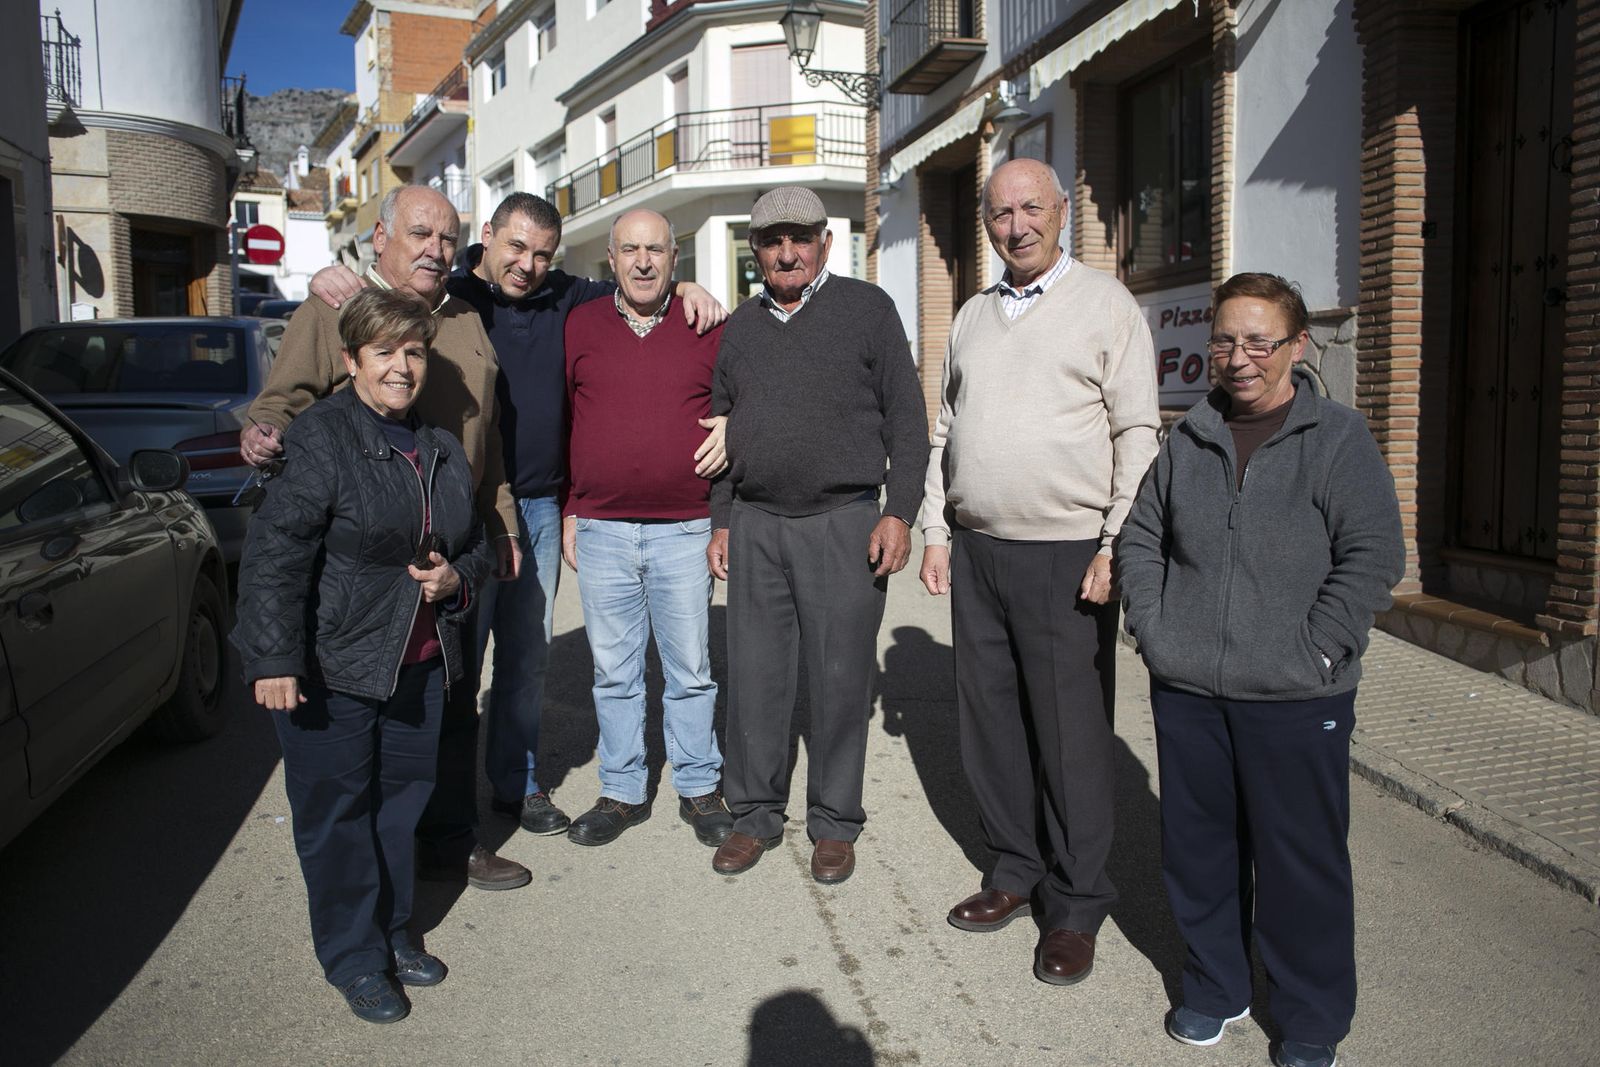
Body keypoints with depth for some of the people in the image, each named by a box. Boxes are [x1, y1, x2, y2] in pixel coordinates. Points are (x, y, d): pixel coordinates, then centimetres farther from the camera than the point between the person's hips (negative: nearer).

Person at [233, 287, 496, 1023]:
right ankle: (354, 959, 22)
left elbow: (476, 546, 20)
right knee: (338, 812, 6)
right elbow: (275, 556, -17)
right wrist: (273, 660, -22)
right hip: (330, 667, -6)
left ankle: (391, 931, 34)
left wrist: (456, 577, -3)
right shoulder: (320, 439, -11)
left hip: (419, 664, 6)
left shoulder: (442, 446, 10)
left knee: (403, 798, 16)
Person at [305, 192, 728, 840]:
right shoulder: (445, 298, -4)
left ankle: (516, 784, 32)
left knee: (528, 654, 15)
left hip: (539, 509, 5)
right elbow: (374, 302, -5)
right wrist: (330, 279, -27)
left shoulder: (564, 300, 8)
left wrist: (687, 289, 1)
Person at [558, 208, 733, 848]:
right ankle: (622, 792, 24)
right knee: (613, 671, 10)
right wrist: (569, 513, 6)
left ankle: (699, 789, 23)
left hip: (684, 531, -1)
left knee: (691, 669, 7)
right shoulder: (580, 326, 6)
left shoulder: (708, 328, 3)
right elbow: (562, 422, 9)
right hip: (600, 531, 2)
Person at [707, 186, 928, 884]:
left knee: (840, 681, 2)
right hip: (755, 526, 4)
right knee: (754, 677, 6)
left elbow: (906, 419, 0)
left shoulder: (867, 308, 3)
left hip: (844, 525, -3)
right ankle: (755, 814, 22)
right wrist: (720, 522, 13)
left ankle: (834, 823, 18)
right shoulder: (739, 328, 15)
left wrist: (898, 513, -7)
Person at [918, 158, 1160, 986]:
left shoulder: (1106, 305, -1)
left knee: (1071, 736, 1)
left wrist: (1117, 547, -12)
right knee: (991, 723, 11)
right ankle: (1016, 871, 29)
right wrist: (936, 531, 11)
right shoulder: (972, 316, 15)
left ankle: (1075, 907, 16)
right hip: (976, 551, 6)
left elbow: (1138, 434, -6)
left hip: (1066, 555, -5)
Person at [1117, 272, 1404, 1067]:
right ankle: (1215, 986, 36)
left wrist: (1313, 653, -14)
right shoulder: (1187, 441, 9)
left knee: (1301, 860, 7)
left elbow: (1372, 558, -8)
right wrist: (1153, 630, 3)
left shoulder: (1338, 439, -3)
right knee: (1197, 845, 14)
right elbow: (1140, 538, 15)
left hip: (1296, 702, -4)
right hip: (1186, 690, 4)